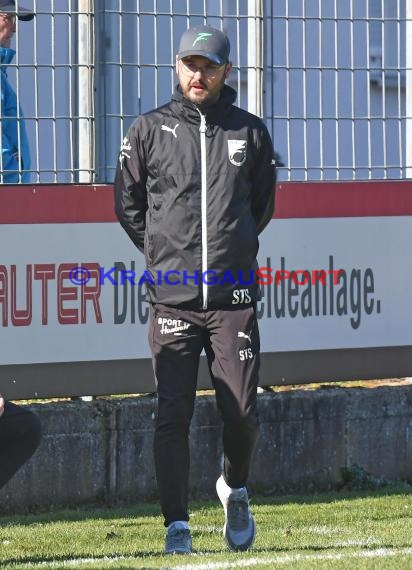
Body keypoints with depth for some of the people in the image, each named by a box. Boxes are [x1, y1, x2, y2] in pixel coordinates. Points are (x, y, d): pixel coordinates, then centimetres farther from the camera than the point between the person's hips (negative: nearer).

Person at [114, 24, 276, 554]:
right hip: (172, 298, -1)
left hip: (234, 297, 1)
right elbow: (128, 204, 13)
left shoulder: (250, 133, 8)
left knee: (241, 413, -2)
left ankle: (234, 489, 27)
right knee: (172, 415, -5)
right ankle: (176, 526, 0)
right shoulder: (149, 130, 4)